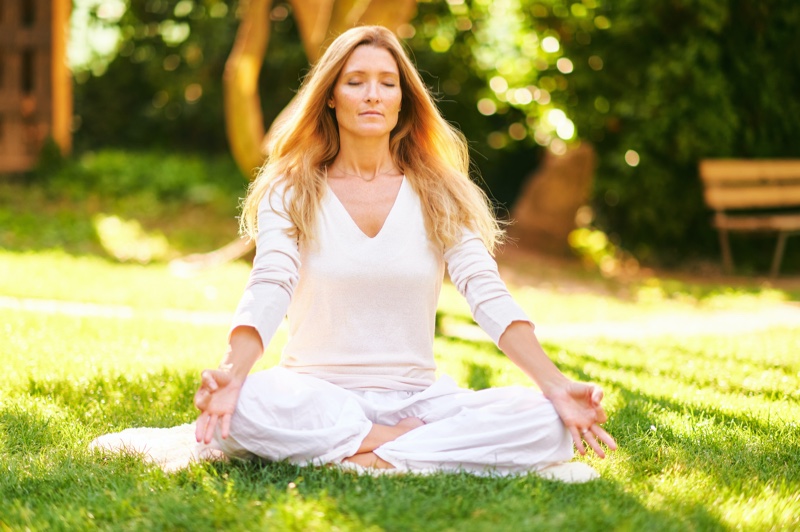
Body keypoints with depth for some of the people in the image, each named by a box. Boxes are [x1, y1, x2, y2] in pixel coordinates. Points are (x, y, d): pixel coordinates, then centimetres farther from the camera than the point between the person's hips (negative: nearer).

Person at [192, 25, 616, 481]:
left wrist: (557, 386, -22)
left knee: (546, 422, -25)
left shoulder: (440, 196, 5)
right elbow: (268, 290, -14)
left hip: (417, 398, 1)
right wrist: (231, 374, -35)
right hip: (318, 395, -1)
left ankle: (368, 458, -20)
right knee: (247, 403, -36)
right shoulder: (291, 192, 2)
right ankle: (434, 446, -20)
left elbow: (488, 295, -7)